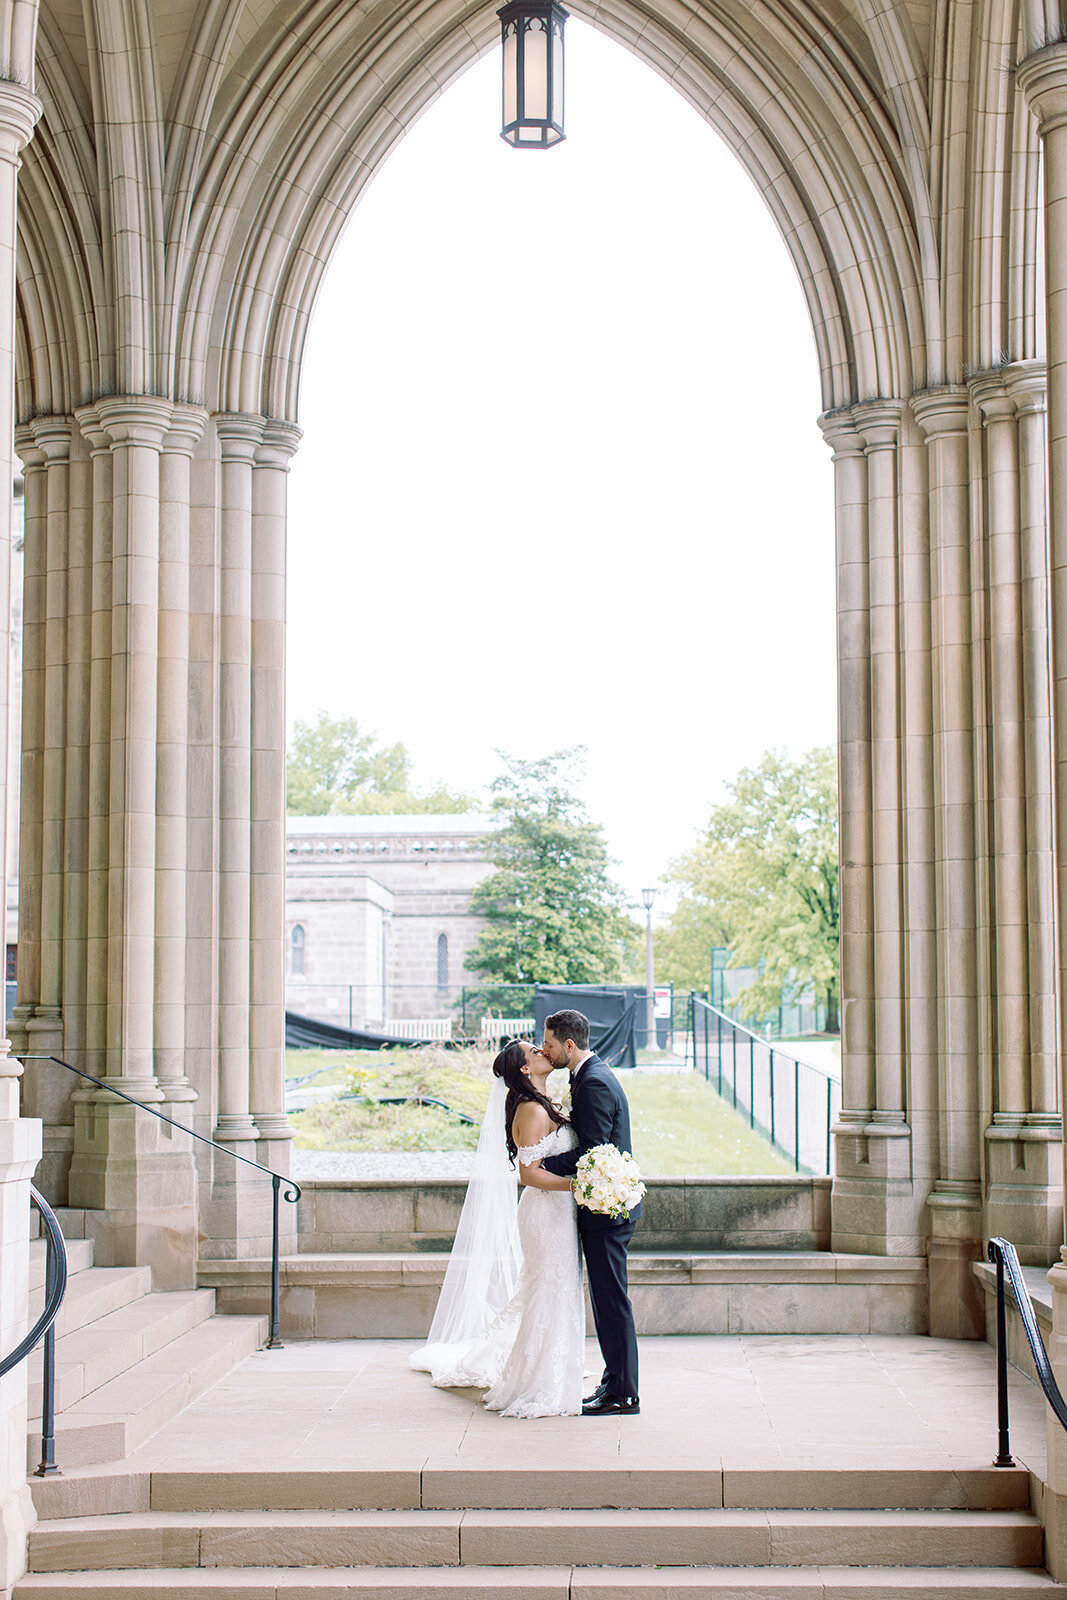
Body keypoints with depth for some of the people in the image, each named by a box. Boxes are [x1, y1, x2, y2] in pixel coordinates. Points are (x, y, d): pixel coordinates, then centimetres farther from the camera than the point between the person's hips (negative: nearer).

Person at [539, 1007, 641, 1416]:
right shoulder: (590, 1076, 14)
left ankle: (623, 1395, 2)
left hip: (605, 1211, -11)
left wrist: (543, 1164, -16)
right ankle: (616, 1383, 22)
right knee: (608, 1299, 15)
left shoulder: (595, 1083, -19)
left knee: (611, 1301, -4)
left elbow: (590, 1154, -22)